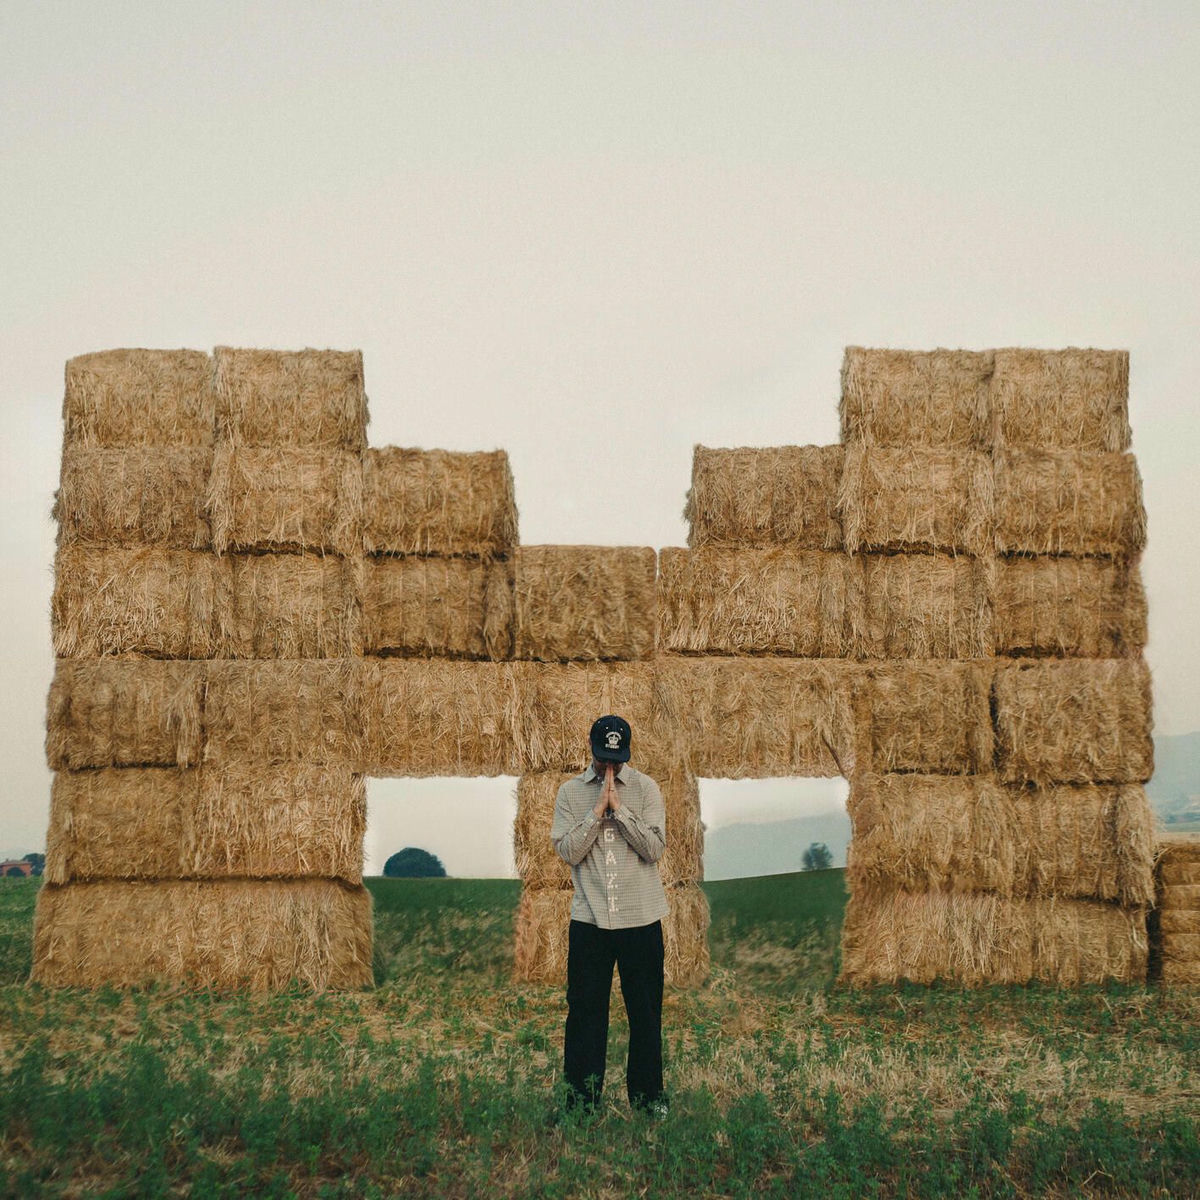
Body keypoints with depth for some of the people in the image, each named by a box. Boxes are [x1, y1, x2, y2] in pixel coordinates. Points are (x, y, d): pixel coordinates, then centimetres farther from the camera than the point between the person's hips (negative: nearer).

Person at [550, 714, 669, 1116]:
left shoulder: (646, 788, 0)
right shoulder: (570, 792, 2)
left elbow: (655, 848, -9)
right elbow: (568, 851, -7)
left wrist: (619, 807, -16)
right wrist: (597, 810, -15)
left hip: (641, 917, 0)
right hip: (589, 917, 0)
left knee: (645, 1008, 9)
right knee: (585, 1008, 6)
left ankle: (647, 1093, 24)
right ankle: (581, 1097, 18)